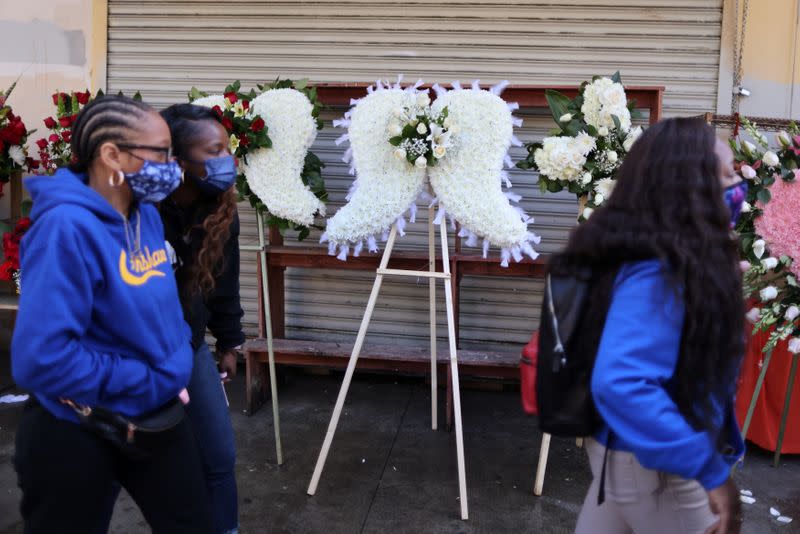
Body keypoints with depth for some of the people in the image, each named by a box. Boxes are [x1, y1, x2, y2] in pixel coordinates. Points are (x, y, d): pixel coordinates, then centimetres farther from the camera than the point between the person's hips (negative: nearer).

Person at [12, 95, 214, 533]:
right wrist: (148, 384, -21)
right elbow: (41, 357, -31)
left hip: (157, 418, 7)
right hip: (75, 432, -7)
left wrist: (176, 367, -3)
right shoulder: (67, 226, -25)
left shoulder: (147, 215, 0)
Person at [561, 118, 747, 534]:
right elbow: (621, 384, -37)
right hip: (654, 466, -9)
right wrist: (713, 470, -33)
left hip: (633, 452, 9)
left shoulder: (663, 257, 1)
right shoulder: (660, 272, -28)